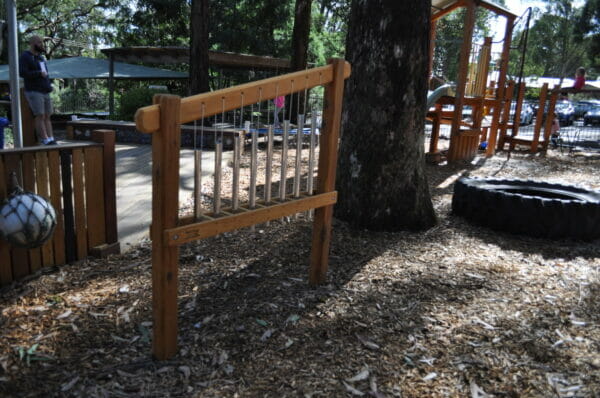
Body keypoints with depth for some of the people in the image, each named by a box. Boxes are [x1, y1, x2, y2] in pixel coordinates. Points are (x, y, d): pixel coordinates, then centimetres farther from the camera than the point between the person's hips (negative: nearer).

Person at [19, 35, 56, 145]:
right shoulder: (25, 57, -5)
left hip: (45, 92, 7)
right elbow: (22, 73, -16)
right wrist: (39, 73, -13)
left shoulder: (40, 57, 17)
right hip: (34, 92, -7)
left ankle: (52, 140, -3)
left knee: (47, 116, 1)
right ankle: (46, 141, -18)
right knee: (40, 116, -13)